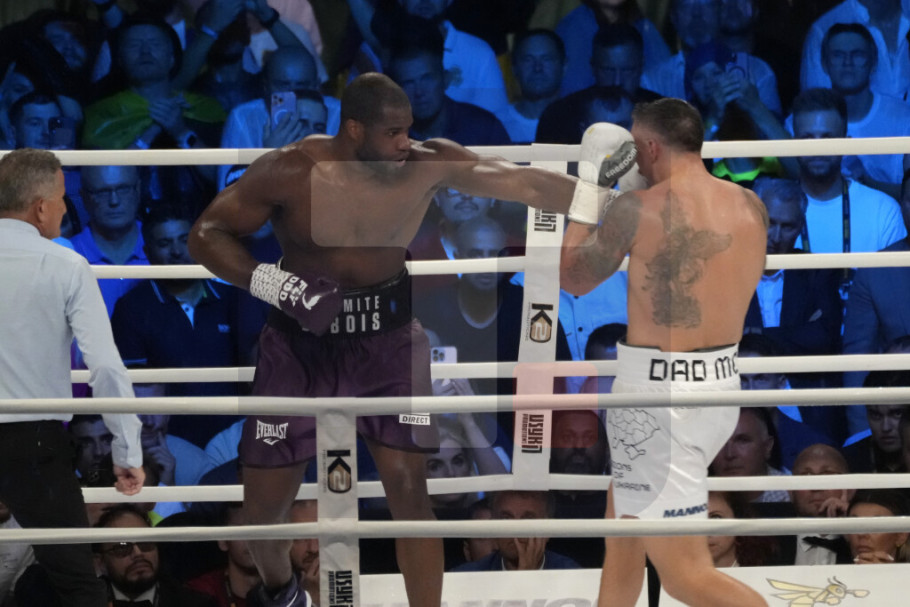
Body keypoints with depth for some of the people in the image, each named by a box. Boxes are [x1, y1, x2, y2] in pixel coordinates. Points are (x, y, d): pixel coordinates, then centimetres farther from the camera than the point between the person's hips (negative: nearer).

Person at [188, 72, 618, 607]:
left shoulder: (429, 164, -13)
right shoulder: (290, 172, -18)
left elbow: (521, 181, -17)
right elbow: (207, 234, -13)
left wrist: (610, 202, -25)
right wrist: (272, 284, -28)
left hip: (389, 337, 1)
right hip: (303, 338, -1)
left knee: (410, 490, -7)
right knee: (264, 506, 5)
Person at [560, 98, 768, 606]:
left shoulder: (639, 208, -15)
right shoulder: (750, 207, 2)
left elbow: (573, 278, 0)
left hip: (660, 396, -8)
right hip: (721, 385, 8)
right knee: (622, 525, 27)